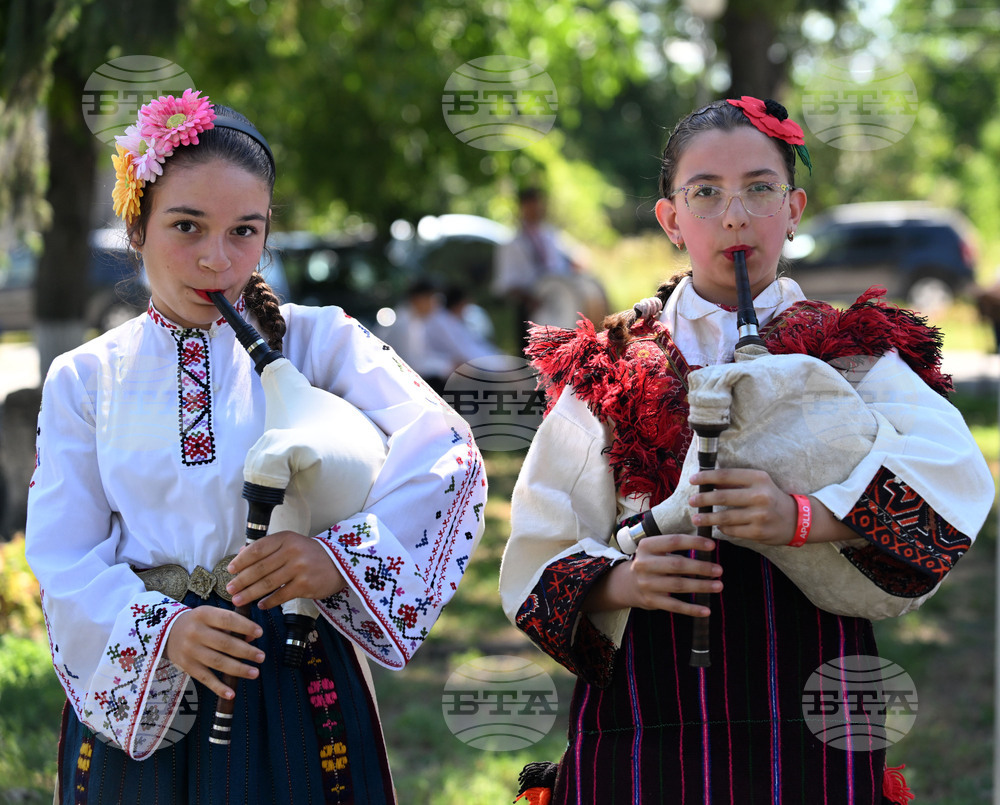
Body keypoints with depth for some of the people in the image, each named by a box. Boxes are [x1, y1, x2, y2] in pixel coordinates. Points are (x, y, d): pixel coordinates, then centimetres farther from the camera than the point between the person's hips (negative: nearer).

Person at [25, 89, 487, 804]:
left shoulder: (315, 342, -1)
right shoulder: (84, 379, 4)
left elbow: (447, 456, -14)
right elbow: (65, 559, -4)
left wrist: (342, 556, -29)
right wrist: (163, 629, -22)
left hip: (295, 688, -1)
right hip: (135, 695, 1)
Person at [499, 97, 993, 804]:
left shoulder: (850, 355, 8)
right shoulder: (609, 372, 10)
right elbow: (535, 558, 4)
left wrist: (804, 518, -27)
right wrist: (619, 581, -18)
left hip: (810, 730, 0)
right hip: (645, 714, 1)